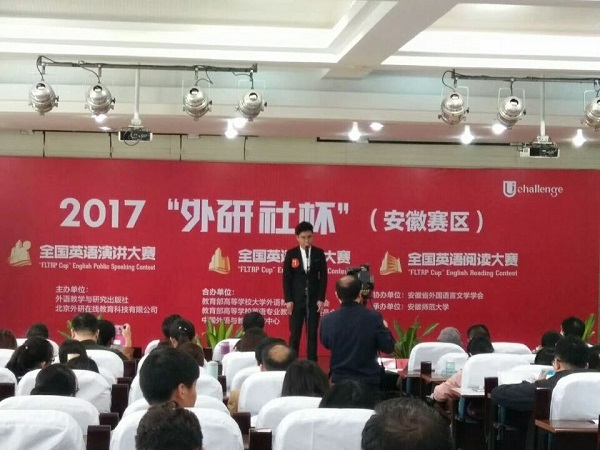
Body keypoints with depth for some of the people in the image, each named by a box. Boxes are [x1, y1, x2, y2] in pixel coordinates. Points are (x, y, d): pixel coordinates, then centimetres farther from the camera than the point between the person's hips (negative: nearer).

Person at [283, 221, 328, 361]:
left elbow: (323, 277, 2)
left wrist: (321, 299, -4)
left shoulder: (319, 253, 2)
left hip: (314, 300, 1)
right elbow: (286, 278, 0)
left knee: (312, 333, 5)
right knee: (295, 334, 1)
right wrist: (288, 300, -6)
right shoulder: (291, 254, 0)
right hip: (296, 300, -1)